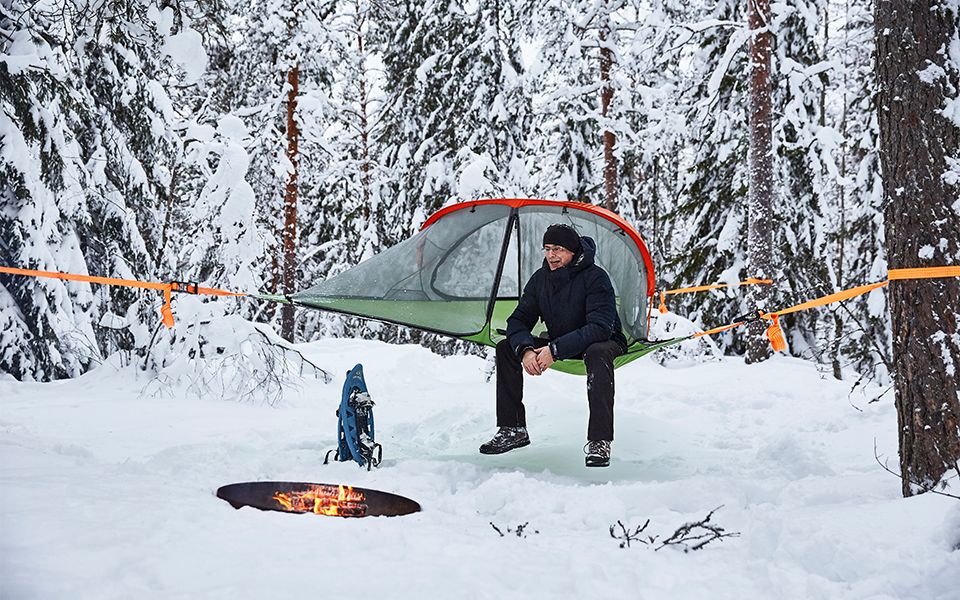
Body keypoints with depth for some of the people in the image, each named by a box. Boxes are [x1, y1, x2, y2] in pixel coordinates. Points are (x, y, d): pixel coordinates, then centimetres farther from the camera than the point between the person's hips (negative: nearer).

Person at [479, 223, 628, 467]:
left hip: (602, 341, -6)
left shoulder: (595, 277, -24)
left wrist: (555, 349, -40)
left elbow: (600, 327, -33)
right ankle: (513, 429, -4)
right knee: (506, 348, -8)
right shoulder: (541, 278, -5)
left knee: (598, 354, -41)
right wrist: (525, 349, -30)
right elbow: (519, 320, -7)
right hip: (558, 344, 6)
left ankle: (599, 441, -40)